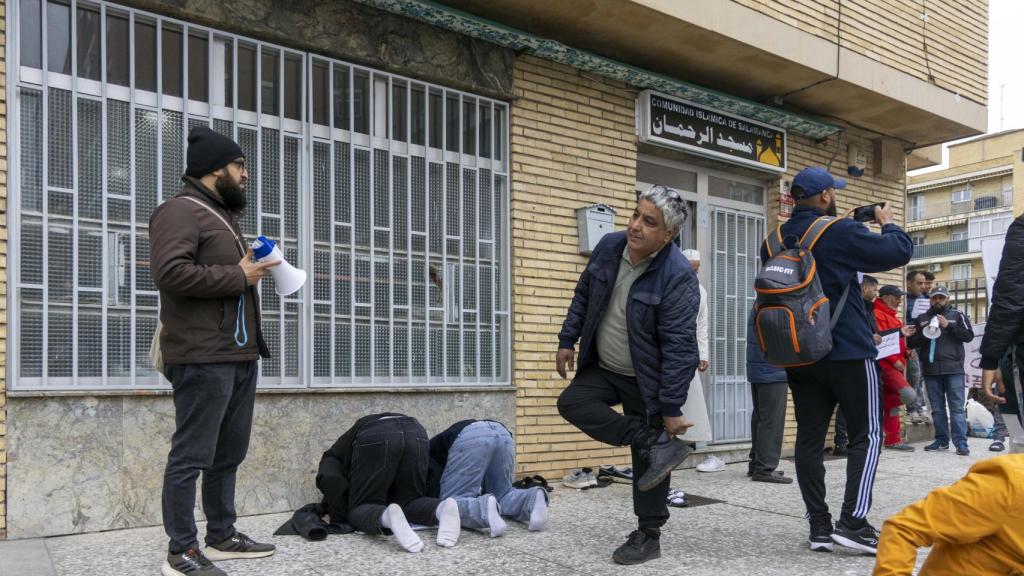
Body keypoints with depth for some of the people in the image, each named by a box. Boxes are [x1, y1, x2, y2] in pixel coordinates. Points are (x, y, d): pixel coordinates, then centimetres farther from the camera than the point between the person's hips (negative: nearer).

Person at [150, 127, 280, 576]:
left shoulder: (222, 215, 24)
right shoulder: (181, 210, -7)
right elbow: (170, 271, -22)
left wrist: (252, 268, 10)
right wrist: (238, 276, -14)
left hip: (240, 354, 10)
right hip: (203, 357, -10)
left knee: (229, 454, 14)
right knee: (192, 455, -3)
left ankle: (222, 537, 24)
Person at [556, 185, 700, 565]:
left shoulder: (678, 277, -26)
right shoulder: (609, 247, -8)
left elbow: (677, 348, -26)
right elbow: (584, 296, 9)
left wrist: (671, 409, -25)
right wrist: (568, 340, 6)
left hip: (647, 380, -6)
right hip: (603, 368, 6)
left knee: (647, 460, 0)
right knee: (571, 403, -17)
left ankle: (648, 536, 18)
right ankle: (658, 445, -13)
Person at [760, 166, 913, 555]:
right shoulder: (839, 232, -12)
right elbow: (899, 251, -9)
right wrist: (887, 223, 10)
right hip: (847, 352, -5)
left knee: (809, 439, 6)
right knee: (866, 436, 4)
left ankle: (819, 527, 8)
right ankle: (853, 522, -3)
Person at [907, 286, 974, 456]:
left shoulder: (957, 315, 8)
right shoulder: (921, 319, 14)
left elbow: (969, 336, -3)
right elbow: (910, 342, 10)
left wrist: (949, 326, -13)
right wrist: (924, 335, -8)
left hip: (953, 369, -3)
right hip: (930, 370, 3)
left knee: (957, 407, -5)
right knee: (937, 408, 7)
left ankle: (961, 442, -6)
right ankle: (941, 440, 15)